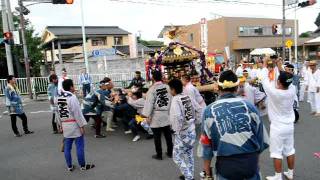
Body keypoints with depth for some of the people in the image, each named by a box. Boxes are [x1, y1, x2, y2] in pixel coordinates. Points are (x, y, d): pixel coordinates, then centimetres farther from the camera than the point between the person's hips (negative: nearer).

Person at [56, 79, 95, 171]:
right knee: (79, 146, 3)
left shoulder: (59, 98, 8)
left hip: (65, 125, 8)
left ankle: (69, 166, 22)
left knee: (67, 146, 12)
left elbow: (59, 113, 14)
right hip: (74, 125, -8)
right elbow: (77, 113, -18)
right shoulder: (72, 97, -17)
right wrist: (82, 125, -14)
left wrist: (61, 125, 22)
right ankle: (83, 166, 12)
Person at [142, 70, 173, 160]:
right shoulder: (167, 87, 0)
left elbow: (149, 103, -14)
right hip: (166, 114, 5)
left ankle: (159, 155, 15)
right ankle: (170, 152, 25)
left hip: (156, 115, -4)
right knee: (168, 134, 14)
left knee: (157, 136, 6)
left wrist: (148, 115, -9)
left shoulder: (152, 89, -13)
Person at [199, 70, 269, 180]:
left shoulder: (209, 111, -5)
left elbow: (206, 144, 1)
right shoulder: (249, 106, -1)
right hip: (251, 161, 2)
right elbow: (261, 138, 6)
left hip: (226, 164, -1)